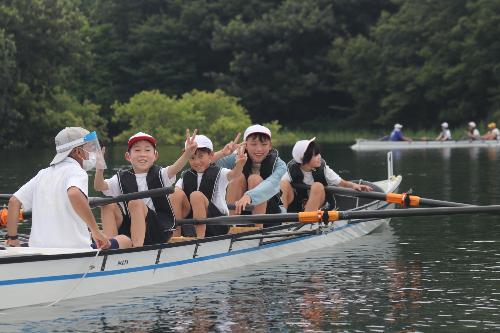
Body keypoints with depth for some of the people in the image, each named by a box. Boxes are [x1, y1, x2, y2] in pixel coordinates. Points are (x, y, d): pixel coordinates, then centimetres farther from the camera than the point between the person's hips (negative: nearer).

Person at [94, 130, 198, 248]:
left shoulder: (160, 175, 5)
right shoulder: (122, 178, 11)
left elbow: (176, 168, -16)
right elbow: (99, 187, -3)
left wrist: (188, 153, -38)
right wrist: (100, 169, -24)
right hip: (130, 227, 3)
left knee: (135, 203, -27)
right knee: (108, 205, -13)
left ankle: (137, 247, -36)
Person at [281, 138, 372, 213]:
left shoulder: (323, 168, -12)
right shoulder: (293, 171, -12)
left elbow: (342, 183, -13)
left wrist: (353, 185, -33)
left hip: (319, 205, 0)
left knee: (317, 186, -31)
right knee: (284, 184, -24)